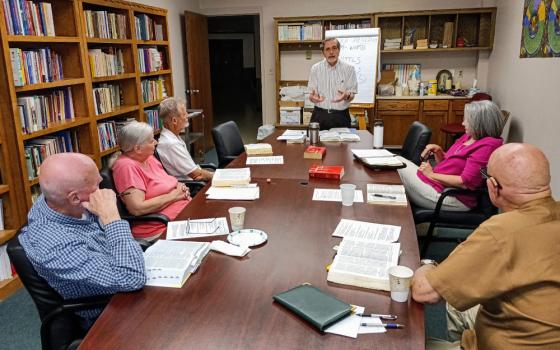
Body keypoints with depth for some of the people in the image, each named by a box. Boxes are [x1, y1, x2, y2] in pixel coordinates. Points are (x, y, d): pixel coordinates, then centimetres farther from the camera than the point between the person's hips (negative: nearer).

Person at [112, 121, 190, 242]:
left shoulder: (148, 157, 10)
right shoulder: (127, 166, -14)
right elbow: (137, 208, -22)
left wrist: (180, 187, 2)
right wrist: (173, 195, -14)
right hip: (160, 230, -9)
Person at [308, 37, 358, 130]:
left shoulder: (349, 68, 0)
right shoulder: (315, 68, 2)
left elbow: (352, 94, 2)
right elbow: (311, 94, 3)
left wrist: (347, 96, -22)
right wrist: (312, 97, -21)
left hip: (341, 115, 0)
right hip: (320, 115, 0)